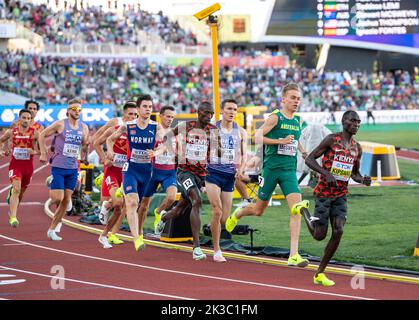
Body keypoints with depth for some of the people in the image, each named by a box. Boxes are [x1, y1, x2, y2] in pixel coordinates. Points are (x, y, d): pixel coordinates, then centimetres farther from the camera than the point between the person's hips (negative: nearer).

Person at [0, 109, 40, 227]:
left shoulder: (35, 133, -6)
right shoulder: (11, 132, -2)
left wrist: (35, 152, -23)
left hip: (28, 166, 2)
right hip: (15, 164, -2)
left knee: (21, 191, 18)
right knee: (16, 189, -21)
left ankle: (12, 212, 43)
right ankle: (13, 217, -27)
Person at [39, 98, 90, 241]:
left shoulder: (84, 128, 6)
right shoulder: (60, 124, -7)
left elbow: (85, 146, 17)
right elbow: (42, 135, 2)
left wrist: (86, 148, -6)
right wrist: (43, 154, -2)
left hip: (73, 168, 5)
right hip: (58, 166, -5)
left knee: (66, 200, 3)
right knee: (58, 198, -13)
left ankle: (52, 229, 12)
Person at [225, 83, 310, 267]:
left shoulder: (298, 121, 11)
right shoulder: (275, 117, -7)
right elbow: (257, 137, -12)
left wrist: (302, 151, 12)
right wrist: (281, 141, -19)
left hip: (289, 170, 4)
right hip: (272, 167, -4)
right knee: (258, 210, 10)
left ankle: (293, 255, -17)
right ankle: (237, 214, 47)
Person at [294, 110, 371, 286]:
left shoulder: (357, 148, 9)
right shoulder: (332, 139, -9)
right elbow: (309, 159, -11)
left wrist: (362, 180, -2)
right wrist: (326, 173, -25)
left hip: (341, 195, 5)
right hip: (324, 192, -5)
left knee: (338, 232, -12)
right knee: (319, 235, -1)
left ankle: (320, 273, 0)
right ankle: (303, 210, 30)